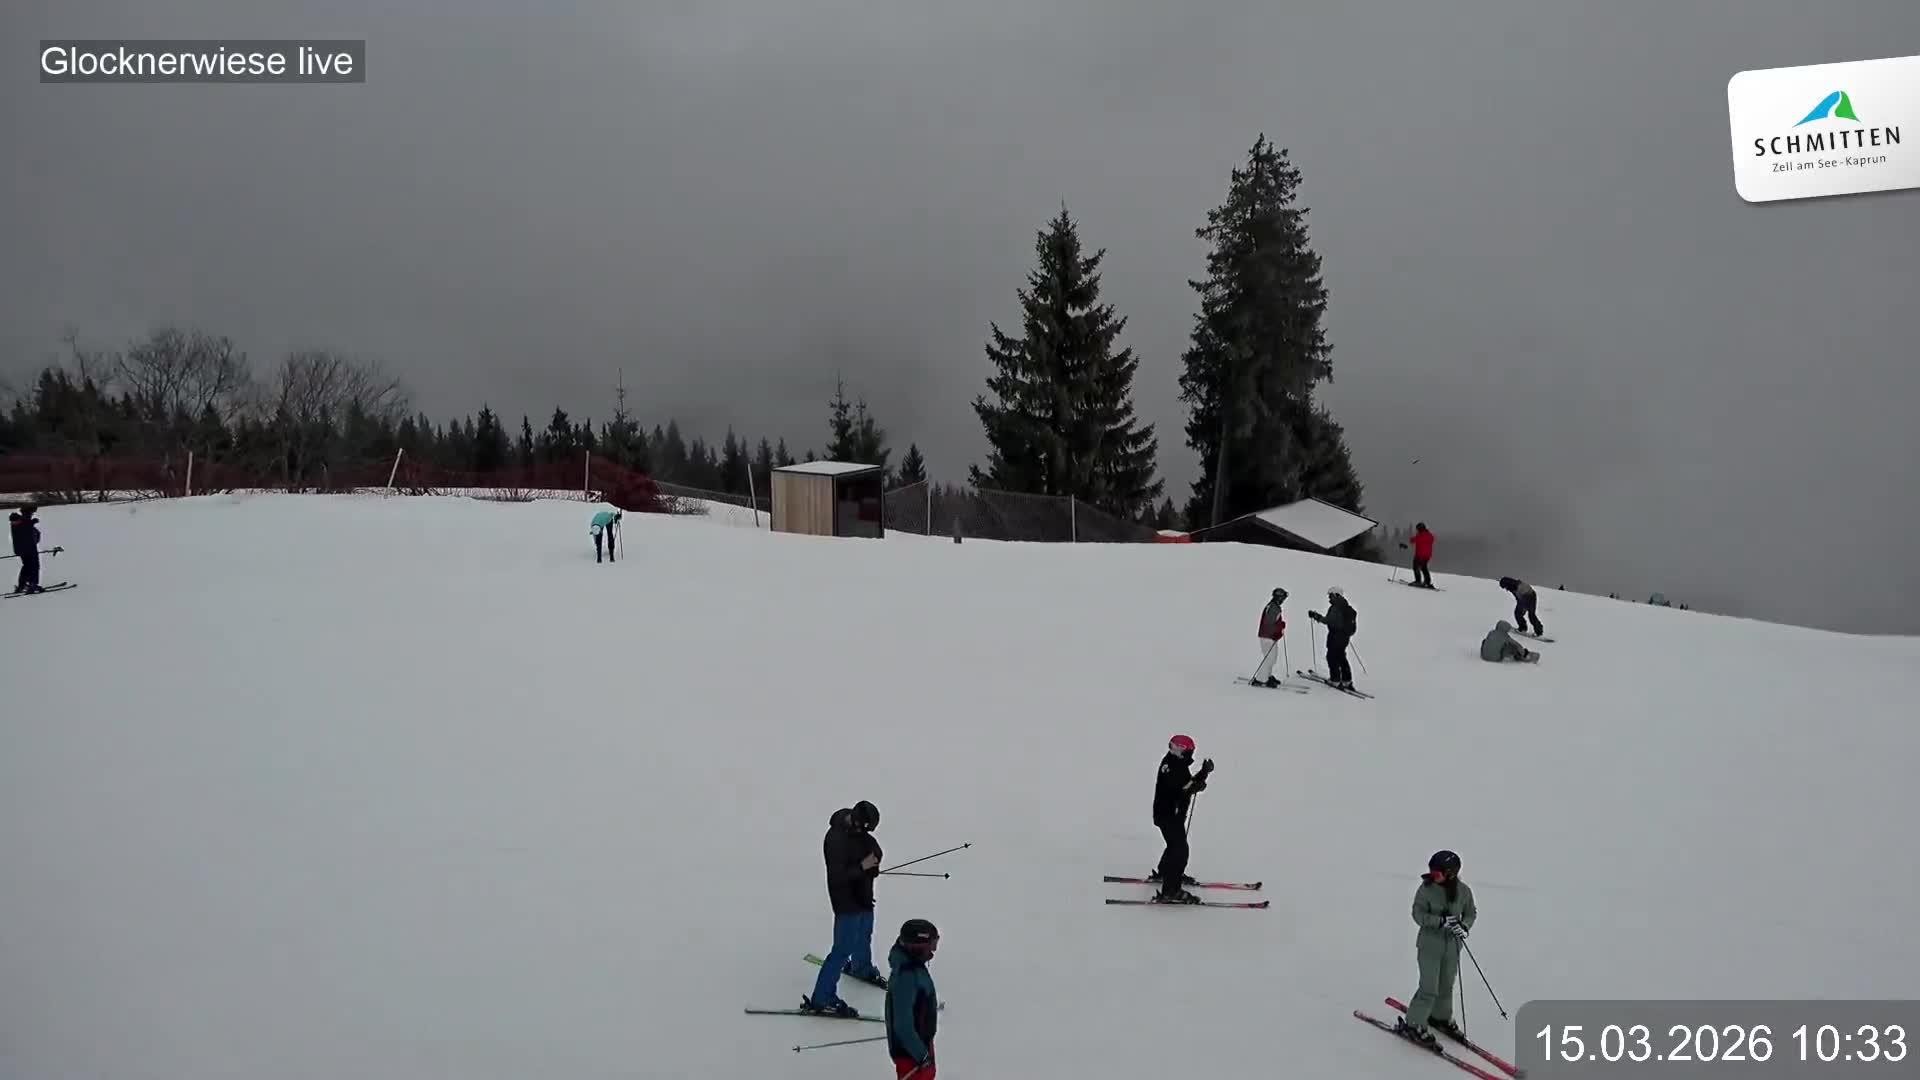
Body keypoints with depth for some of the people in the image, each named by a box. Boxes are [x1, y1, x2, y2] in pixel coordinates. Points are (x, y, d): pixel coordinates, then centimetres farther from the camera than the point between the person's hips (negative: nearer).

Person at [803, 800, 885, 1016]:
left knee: (864, 935, 30)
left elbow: (875, 851, 8)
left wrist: (873, 863, -12)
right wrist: (862, 867, -28)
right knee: (843, 949, -6)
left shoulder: (859, 830, -6)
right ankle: (821, 999, 2)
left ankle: (862, 968, 57)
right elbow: (837, 876, -30)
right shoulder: (836, 839, -30)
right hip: (847, 901, -9)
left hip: (864, 895, 9)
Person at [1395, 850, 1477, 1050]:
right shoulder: (1426, 888, -17)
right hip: (1430, 944, -4)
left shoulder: (1463, 891, -9)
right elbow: (1418, 914, -15)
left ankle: (1441, 1017, 44)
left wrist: (1464, 926, -16)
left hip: (1452, 945, 4)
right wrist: (1442, 921, -28)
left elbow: (1471, 913, 4)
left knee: (1446, 987, 19)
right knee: (1429, 989, -5)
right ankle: (1413, 1025, 10)